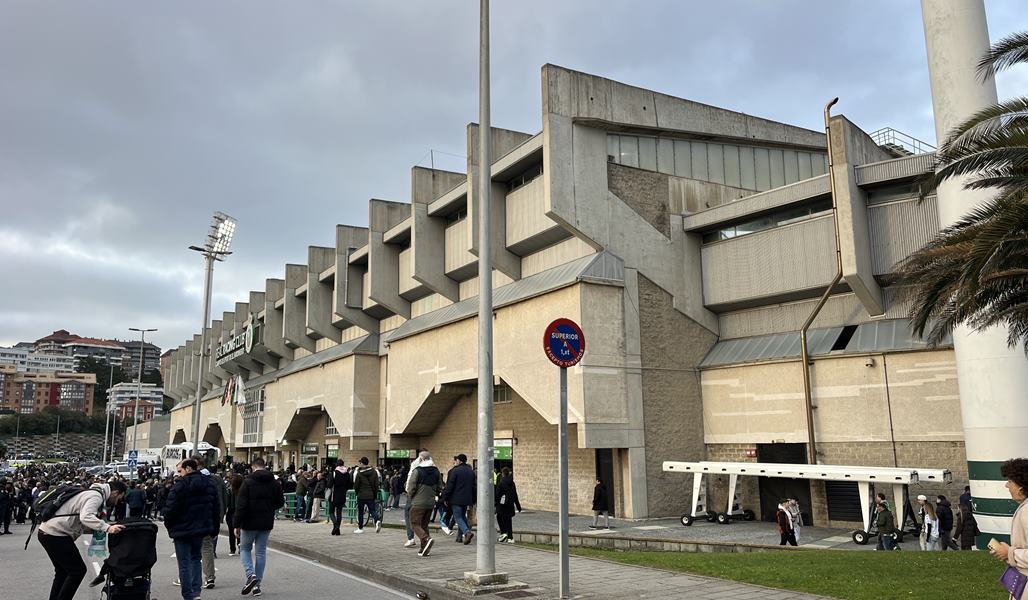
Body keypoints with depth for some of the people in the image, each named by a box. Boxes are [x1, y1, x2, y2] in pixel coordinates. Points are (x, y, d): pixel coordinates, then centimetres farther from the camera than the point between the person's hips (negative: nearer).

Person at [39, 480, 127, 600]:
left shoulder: (91, 493, 17)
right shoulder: (96, 496, -14)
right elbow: (85, 517, -31)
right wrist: (107, 528, -38)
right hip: (56, 534, -10)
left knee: (63, 571, 22)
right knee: (78, 570, -3)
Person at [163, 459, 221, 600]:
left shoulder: (180, 485, -15)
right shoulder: (209, 485, 7)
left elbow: (170, 509, -16)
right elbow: (215, 509, 11)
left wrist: (169, 525, 1)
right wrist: (215, 529, 18)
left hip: (182, 530, -6)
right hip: (201, 529, 6)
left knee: (184, 563, 2)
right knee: (196, 559, 20)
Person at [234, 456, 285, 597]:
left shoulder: (248, 482, -11)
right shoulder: (274, 483, 2)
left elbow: (241, 505, -14)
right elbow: (280, 503, 7)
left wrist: (237, 524, -8)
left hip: (250, 523, -3)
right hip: (266, 524, 4)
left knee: (245, 549, 15)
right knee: (261, 552, 11)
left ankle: (251, 575, -6)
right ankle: (257, 585, 11)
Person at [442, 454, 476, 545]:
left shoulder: (454, 471, -11)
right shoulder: (471, 472, 11)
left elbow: (449, 486, -12)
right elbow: (474, 487, 15)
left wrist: (445, 498, -3)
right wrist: (473, 501, 20)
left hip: (456, 499, -6)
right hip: (467, 499, 6)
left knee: (458, 517, -2)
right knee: (462, 516, 17)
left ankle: (467, 532, -21)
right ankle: (460, 536, 19)